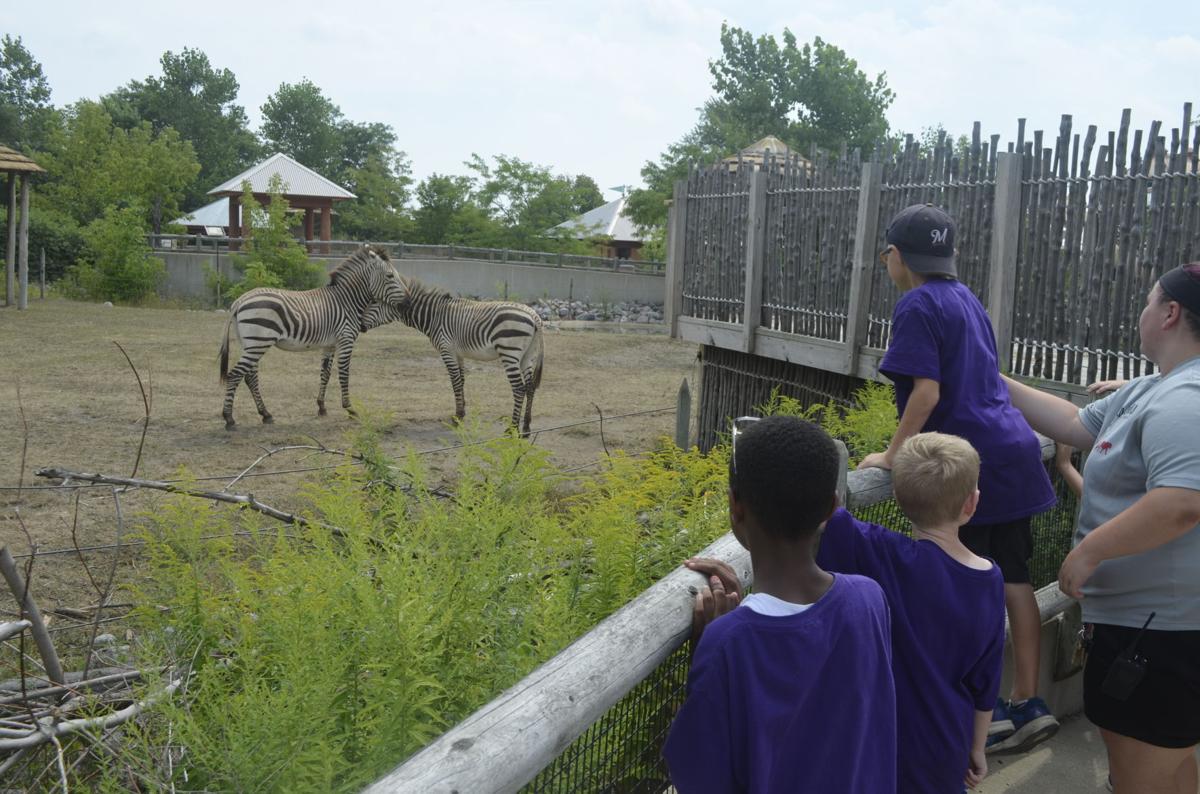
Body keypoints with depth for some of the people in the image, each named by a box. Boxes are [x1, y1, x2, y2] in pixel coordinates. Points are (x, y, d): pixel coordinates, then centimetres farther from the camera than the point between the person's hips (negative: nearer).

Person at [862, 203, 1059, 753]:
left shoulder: (917, 305, -10)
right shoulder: (964, 297, 16)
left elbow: (926, 392, -19)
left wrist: (892, 455, -12)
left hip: (969, 462, -9)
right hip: (1013, 452, 9)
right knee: (1012, 580, 11)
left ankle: (988, 712, 8)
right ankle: (1027, 705, 18)